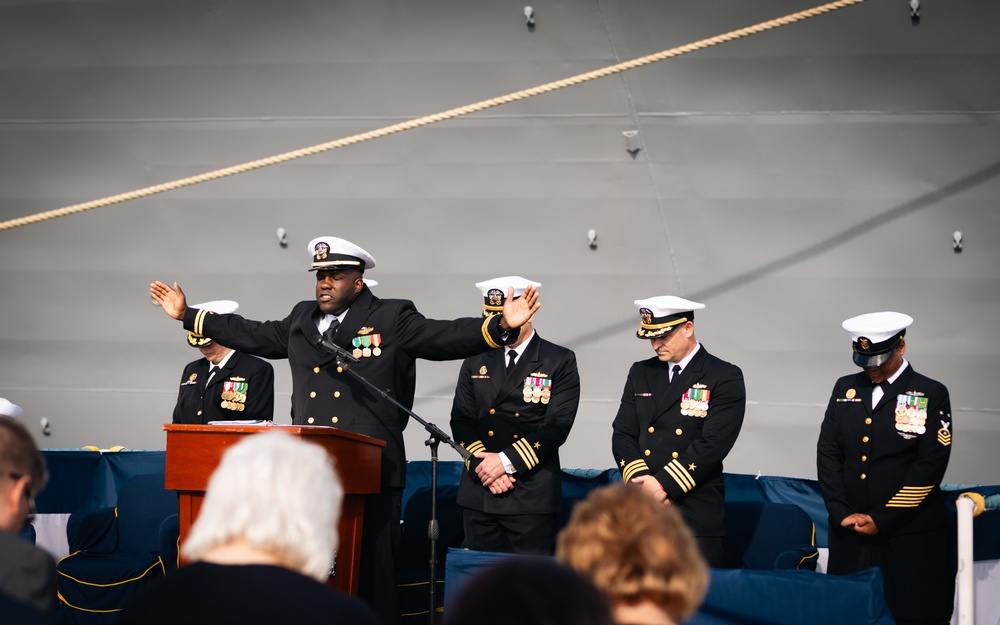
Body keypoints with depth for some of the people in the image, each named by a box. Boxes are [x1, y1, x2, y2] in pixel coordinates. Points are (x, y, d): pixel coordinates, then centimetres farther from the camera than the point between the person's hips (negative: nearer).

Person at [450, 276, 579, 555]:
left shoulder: (560, 362, 1)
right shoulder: (476, 359, 14)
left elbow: (556, 427, -7)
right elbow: (461, 420, 9)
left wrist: (506, 461, -14)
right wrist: (482, 463, -8)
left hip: (532, 497, -4)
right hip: (479, 494, 4)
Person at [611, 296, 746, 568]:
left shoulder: (725, 378, -1)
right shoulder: (641, 373, 15)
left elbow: (713, 444, -11)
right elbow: (622, 435, 10)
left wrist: (664, 484, -15)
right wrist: (644, 483, -7)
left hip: (696, 517, -4)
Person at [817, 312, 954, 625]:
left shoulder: (932, 395, -2)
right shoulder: (846, 388, 11)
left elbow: (930, 466, -8)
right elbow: (828, 454, 8)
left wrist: (882, 520, -11)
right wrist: (842, 513, -5)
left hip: (912, 538, -4)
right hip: (850, 534, 4)